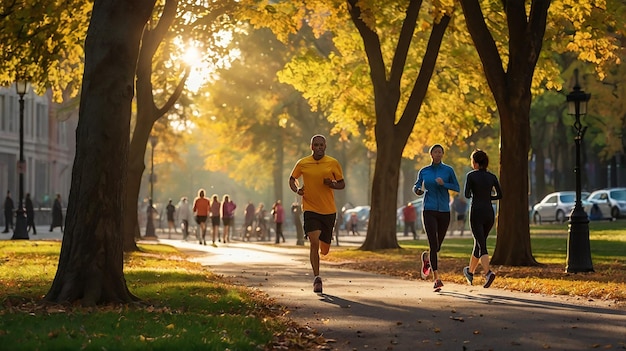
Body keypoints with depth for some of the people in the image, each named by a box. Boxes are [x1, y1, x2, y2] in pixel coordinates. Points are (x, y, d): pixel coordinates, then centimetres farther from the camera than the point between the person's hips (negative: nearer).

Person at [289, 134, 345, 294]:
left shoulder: (333, 163, 1)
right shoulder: (302, 163, 1)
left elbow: (342, 184, 9)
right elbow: (292, 179, 17)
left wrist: (331, 184, -12)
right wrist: (297, 190, -4)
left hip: (329, 210, 1)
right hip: (310, 209, -1)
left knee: (324, 249, 8)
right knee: (314, 242, -18)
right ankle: (316, 278, -9)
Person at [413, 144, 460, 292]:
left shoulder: (448, 170, 3)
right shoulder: (424, 171, 5)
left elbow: (457, 188, 3)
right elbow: (416, 186, 17)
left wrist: (443, 184, -15)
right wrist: (417, 191, -6)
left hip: (444, 211, 1)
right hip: (429, 211, -1)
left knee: (438, 246, 11)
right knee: (433, 245, -14)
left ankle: (426, 257, 46)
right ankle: (436, 279, -14)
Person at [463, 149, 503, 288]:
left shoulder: (471, 175, -5)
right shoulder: (492, 177, 7)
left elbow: (467, 195, -9)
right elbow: (499, 195, 7)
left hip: (476, 213, -5)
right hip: (489, 213, 5)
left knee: (482, 246, -9)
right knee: (479, 242, 19)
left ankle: (488, 272, -29)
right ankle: (470, 271, 31)